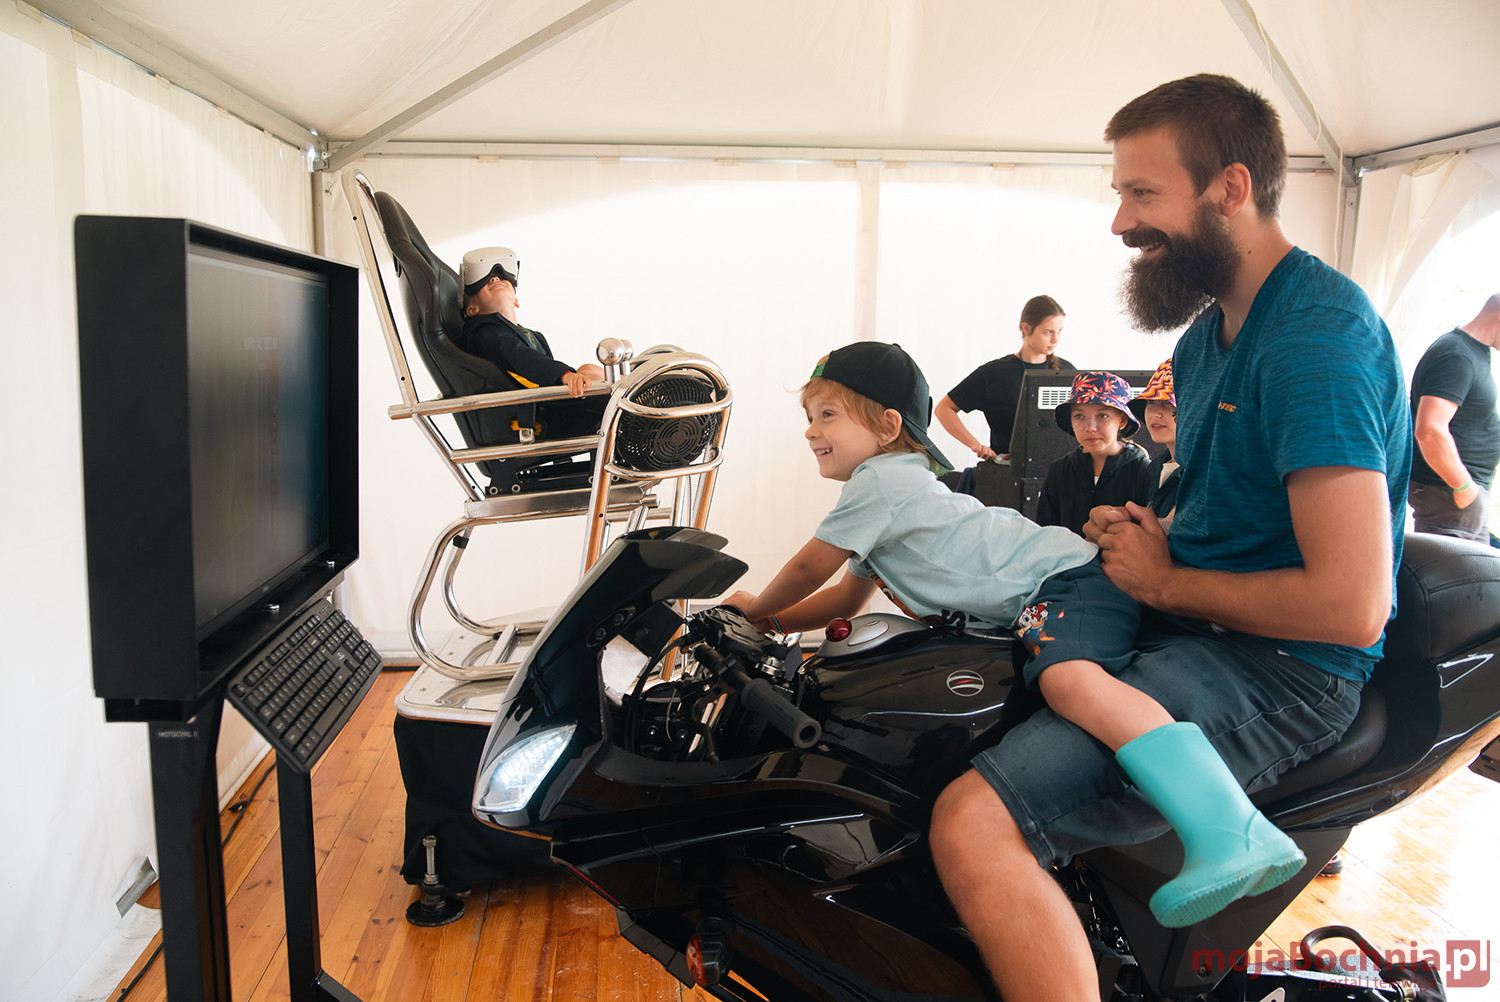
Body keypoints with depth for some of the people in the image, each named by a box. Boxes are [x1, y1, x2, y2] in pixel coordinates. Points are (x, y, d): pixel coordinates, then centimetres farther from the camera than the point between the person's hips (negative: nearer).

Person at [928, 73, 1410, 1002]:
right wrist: (1135, 531, 5)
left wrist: (1163, 580, -12)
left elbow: (1350, 606, -25)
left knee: (975, 824, -29)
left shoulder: (1320, 333, -18)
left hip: (1280, 665, -10)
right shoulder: (1207, 335, 13)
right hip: (1188, 618, 10)